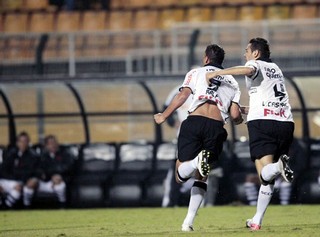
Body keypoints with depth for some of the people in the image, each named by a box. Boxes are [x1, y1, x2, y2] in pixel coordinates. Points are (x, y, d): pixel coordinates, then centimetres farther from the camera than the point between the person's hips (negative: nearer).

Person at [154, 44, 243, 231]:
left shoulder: (196, 73, 18)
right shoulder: (232, 82, 24)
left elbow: (183, 95, 1)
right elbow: (235, 115, 14)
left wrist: (164, 116, 8)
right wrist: (240, 119, 38)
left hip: (194, 121, -2)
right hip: (216, 126, 2)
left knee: (181, 175, -1)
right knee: (201, 178, 15)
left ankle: (197, 161, -35)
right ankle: (189, 222, 2)